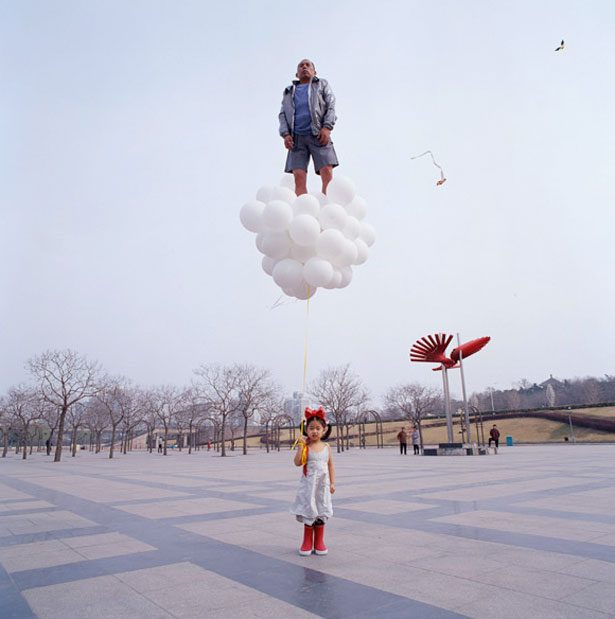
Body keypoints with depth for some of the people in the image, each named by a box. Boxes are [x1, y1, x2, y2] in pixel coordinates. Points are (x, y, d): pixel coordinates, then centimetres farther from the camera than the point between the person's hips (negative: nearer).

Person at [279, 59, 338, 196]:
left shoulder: (322, 85, 23)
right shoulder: (288, 92, 27)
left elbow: (331, 106, 10)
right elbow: (282, 114, 18)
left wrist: (327, 127, -8)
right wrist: (285, 134, -1)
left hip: (318, 135, -1)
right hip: (297, 137, 2)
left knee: (327, 173, -18)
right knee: (299, 177, -14)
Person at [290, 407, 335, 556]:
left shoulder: (326, 447, 1)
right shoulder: (305, 447, -7)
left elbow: (330, 466, 7)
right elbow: (297, 462, -18)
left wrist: (332, 483, 2)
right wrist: (300, 446, -24)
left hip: (323, 485, 2)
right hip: (308, 485, -2)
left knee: (321, 513, 10)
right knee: (309, 512, 5)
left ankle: (319, 542, 25)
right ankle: (307, 542, 22)